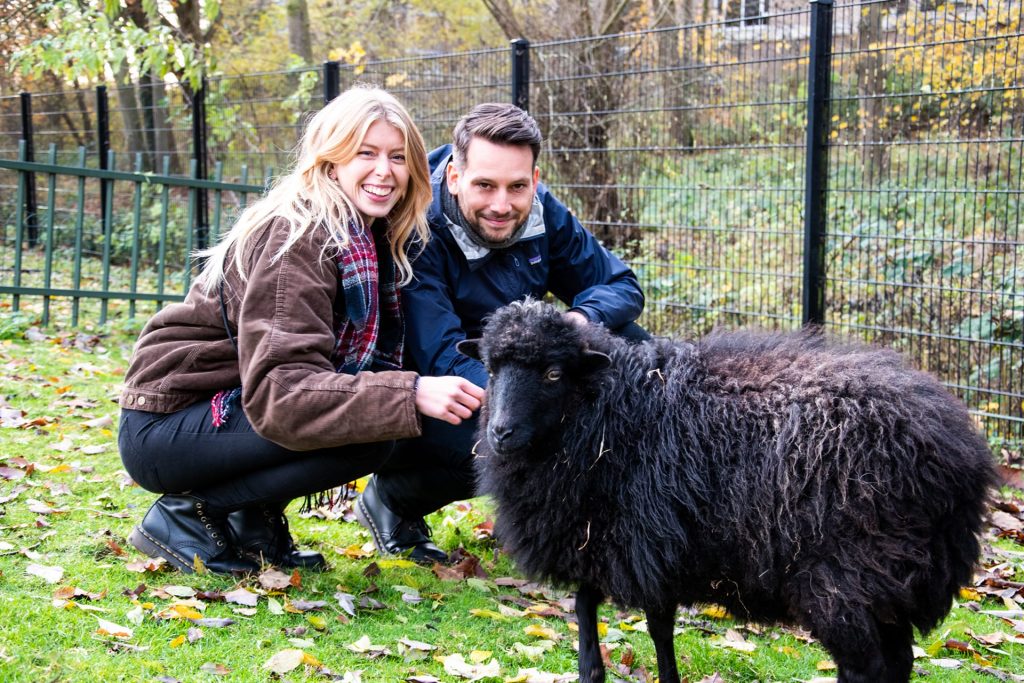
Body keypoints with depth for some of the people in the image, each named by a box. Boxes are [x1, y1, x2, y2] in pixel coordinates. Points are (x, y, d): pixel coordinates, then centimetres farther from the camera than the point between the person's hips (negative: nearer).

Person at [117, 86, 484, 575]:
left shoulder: (369, 238, 6)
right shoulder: (296, 238, -22)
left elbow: (376, 361, 4)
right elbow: (278, 394, -32)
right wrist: (410, 395, -41)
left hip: (237, 405, 9)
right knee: (369, 430, -24)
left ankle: (254, 521, 6)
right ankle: (184, 515, -10)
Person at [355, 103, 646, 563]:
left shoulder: (543, 214, -9)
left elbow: (620, 285, -1)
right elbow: (441, 359, -33)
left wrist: (582, 319, -26)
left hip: (508, 369, 6)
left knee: (628, 344, -10)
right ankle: (391, 498, -4)